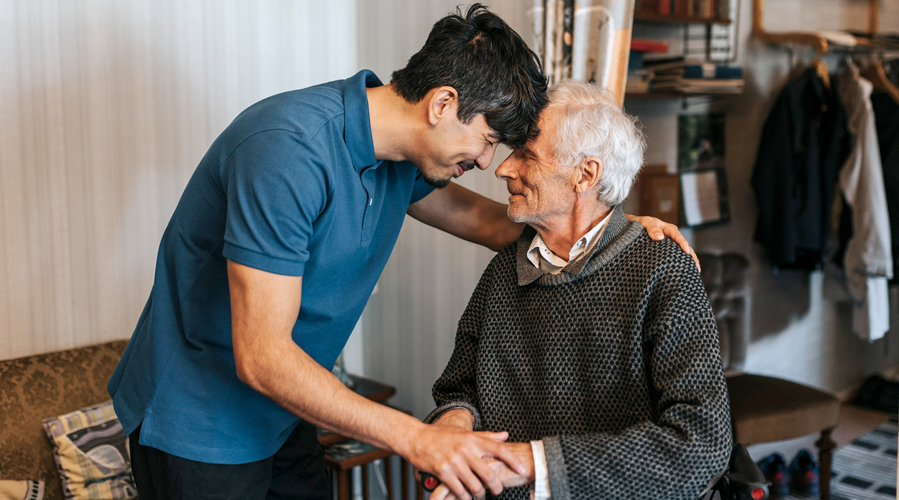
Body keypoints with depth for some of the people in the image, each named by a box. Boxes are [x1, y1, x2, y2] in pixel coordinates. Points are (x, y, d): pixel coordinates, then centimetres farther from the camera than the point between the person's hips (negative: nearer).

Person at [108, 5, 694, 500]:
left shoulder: (400, 154, -3)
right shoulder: (289, 150, -31)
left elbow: (480, 218, 15)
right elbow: (261, 357, -33)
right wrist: (416, 437, -35)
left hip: (281, 412, 8)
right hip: (199, 423, -8)